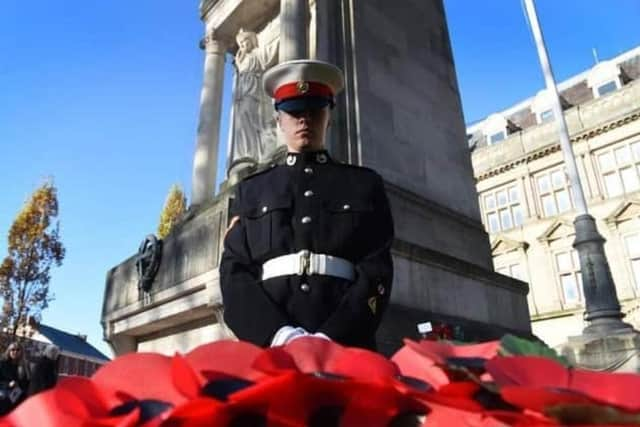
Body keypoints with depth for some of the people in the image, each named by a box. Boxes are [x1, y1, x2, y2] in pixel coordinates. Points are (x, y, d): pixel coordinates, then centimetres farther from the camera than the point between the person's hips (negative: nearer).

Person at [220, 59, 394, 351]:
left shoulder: (364, 184, 13)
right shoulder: (251, 189, 15)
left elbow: (376, 271, 3)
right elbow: (233, 272, 6)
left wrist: (332, 337, -11)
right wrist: (279, 333, -11)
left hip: (347, 343, 0)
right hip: (268, 344, 1)